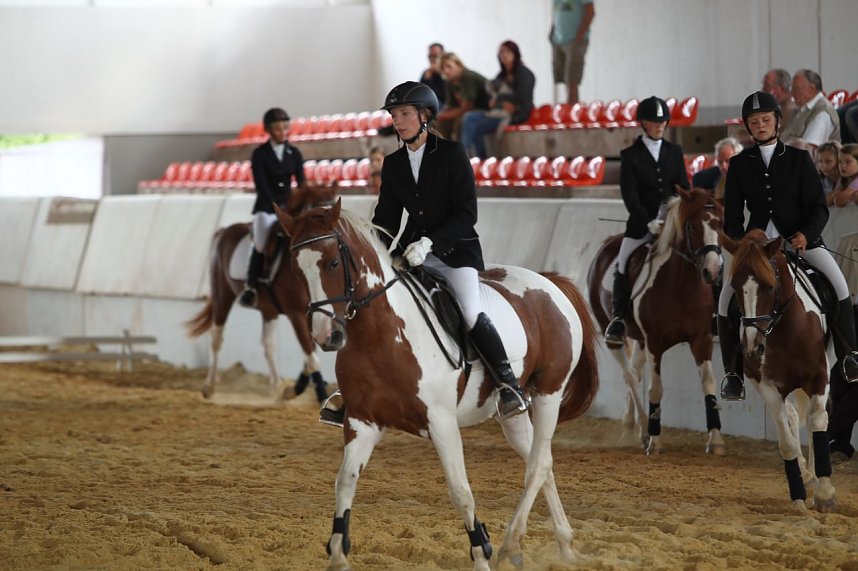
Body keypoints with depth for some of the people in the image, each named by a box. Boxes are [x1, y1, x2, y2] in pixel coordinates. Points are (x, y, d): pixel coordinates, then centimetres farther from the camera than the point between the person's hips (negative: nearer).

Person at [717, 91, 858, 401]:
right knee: (726, 299, -19)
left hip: (800, 237, -1)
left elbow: (818, 207, 1)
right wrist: (740, 244, -11)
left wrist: (806, 234, -18)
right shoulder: (739, 164, 7)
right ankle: (732, 373, -6)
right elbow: (732, 216, 8)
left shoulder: (798, 159, 4)